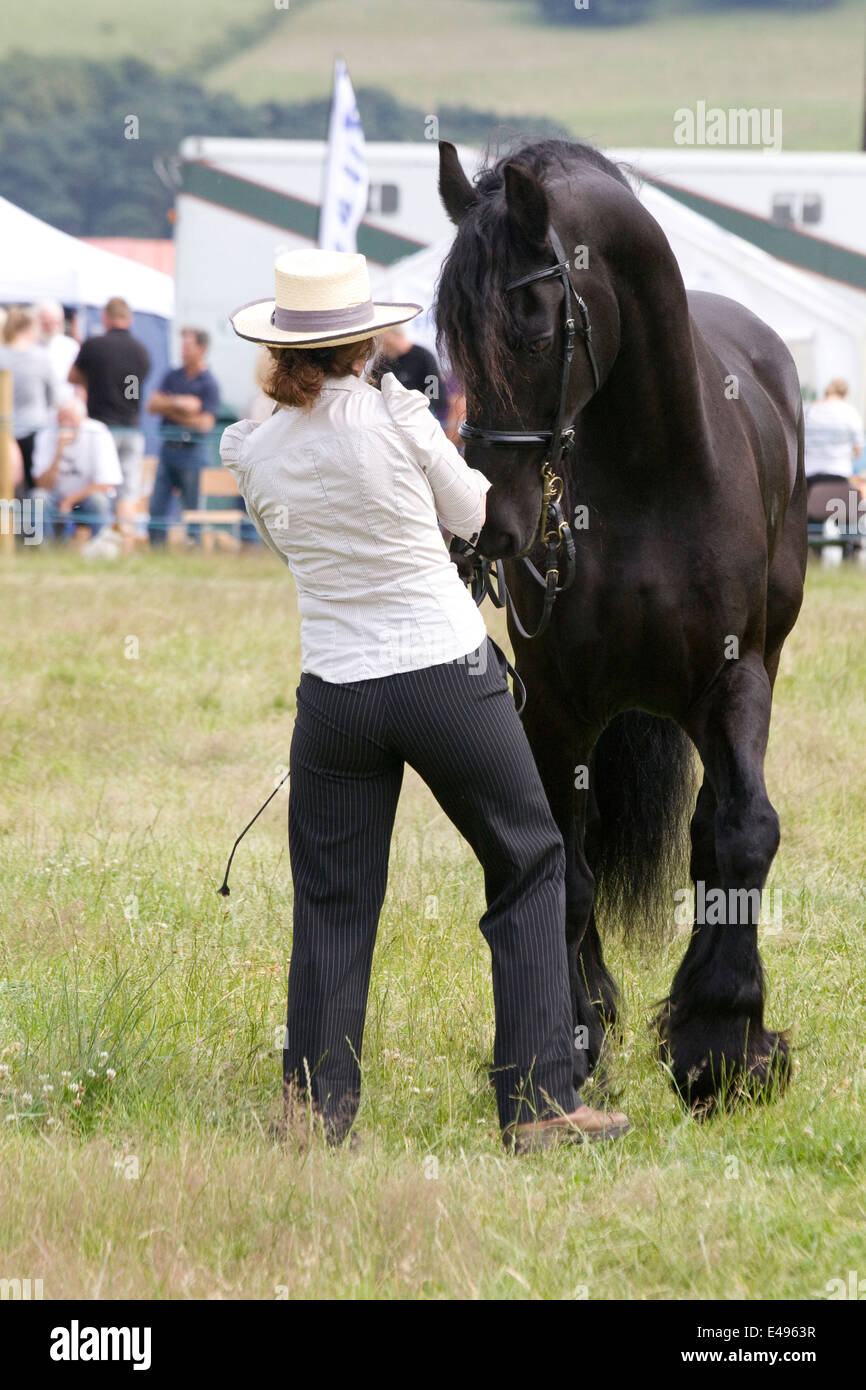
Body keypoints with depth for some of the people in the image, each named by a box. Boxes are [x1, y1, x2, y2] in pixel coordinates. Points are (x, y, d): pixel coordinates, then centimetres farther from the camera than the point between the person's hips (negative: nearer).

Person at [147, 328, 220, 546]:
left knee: (193, 509, -2)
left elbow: (205, 423, -14)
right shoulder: (172, 377, 11)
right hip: (168, 448, 6)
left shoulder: (209, 384, -6)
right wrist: (178, 403, -14)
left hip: (192, 452, -6)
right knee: (156, 508, 3)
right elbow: (152, 404, 2)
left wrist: (169, 411, -6)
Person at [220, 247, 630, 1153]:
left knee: (332, 907, 14)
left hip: (336, 696, 3)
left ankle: (317, 1108, 10)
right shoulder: (396, 417, -13)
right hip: (449, 675, -3)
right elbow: (471, 514, 2)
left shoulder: (258, 454, -2)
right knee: (528, 872, 12)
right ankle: (538, 1104, 8)